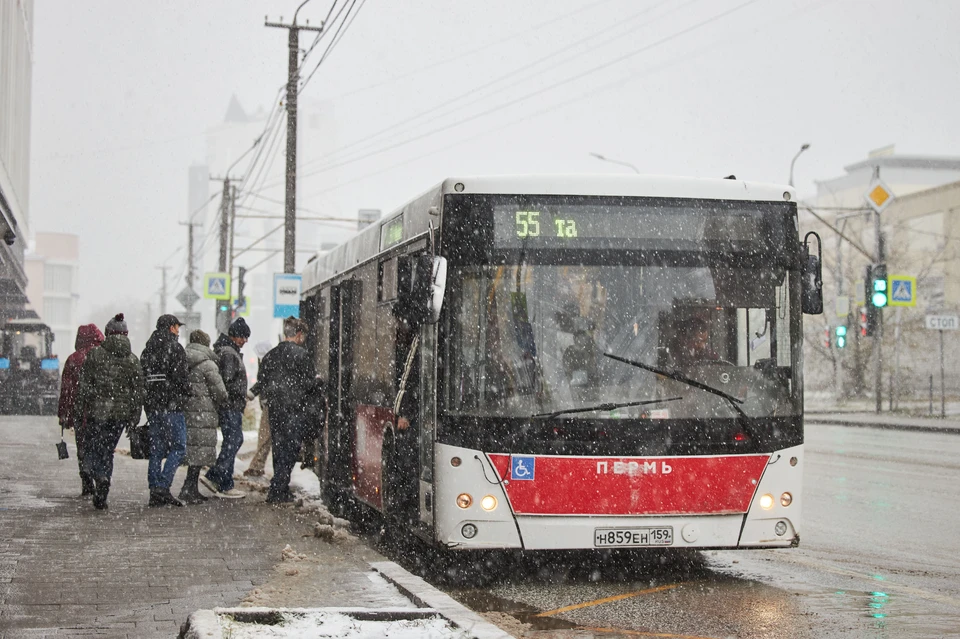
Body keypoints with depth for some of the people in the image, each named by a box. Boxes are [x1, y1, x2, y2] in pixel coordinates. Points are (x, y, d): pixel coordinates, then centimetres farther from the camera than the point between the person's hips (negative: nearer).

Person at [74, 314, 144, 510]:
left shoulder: (95, 354, -4)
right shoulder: (132, 359, 4)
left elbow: (84, 385, -4)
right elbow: (138, 390, 4)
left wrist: (78, 412, 1)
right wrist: (134, 417, 9)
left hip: (97, 411, -3)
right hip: (120, 413, 3)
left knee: (93, 448, 7)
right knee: (108, 450, 14)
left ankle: (100, 477, -24)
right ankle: (101, 496, 10)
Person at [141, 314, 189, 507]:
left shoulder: (147, 350, 16)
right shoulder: (174, 348, -7)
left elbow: (141, 378, 15)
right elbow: (179, 377, -14)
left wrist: (148, 398, 18)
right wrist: (187, 391, 3)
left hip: (152, 406, 8)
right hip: (171, 406, -8)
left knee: (156, 450, 10)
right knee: (178, 448, -4)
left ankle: (155, 492, 8)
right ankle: (162, 487, -15)